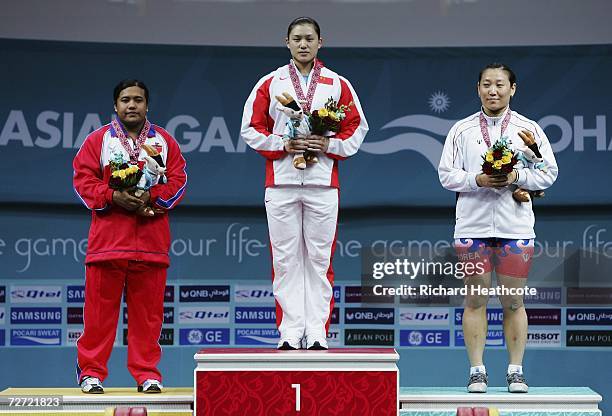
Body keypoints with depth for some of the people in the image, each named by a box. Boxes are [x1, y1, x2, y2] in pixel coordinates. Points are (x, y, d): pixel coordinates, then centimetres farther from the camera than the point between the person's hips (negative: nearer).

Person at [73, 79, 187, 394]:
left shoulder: (164, 141, 13)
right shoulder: (98, 140, 8)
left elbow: (178, 180, 7)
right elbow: (82, 179, 2)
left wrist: (152, 197, -11)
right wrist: (113, 196, -13)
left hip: (151, 240, 1)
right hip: (107, 237, -1)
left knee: (148, 310, 3)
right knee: (100, 309, -1)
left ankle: (147, 373, 10)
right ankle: (91, 373, 5)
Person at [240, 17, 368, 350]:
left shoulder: (338, 85, 10)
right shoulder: (269, 84, 9)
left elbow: (357, 128, 11)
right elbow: (250, 129, 8)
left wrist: (329, 145, -6)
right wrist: (283, 145, -7)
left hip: (323, 184, 0)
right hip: (281, 182, 0)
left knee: (319, 258, -1)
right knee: (285, 259, -1)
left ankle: (317, 333, 1)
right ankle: (290, 332, 1)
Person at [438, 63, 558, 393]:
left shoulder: (529, 129, 6)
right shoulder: (462, 130, 7)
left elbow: (548, 173, 4)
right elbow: (446, 174, 4)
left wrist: (517, 176, -12)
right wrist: (477, 180, -12)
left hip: (516, 228, 0)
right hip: (472, 226, 0)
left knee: (513, 302, 4)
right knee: (475, 300, 3)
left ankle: (516, 371, 12)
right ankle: (477, 371, 9)